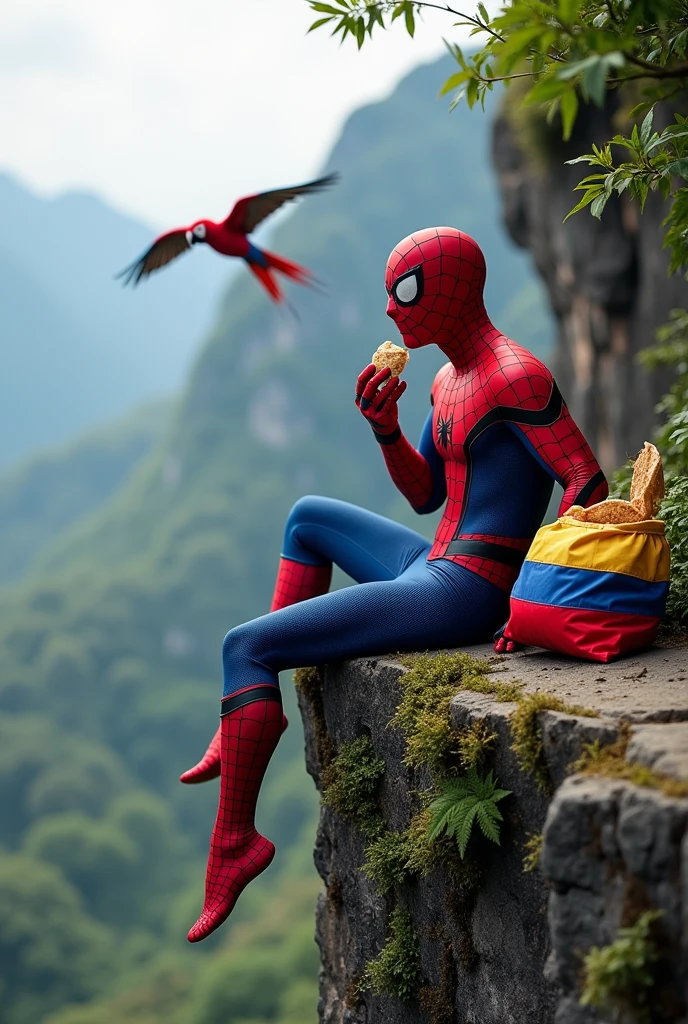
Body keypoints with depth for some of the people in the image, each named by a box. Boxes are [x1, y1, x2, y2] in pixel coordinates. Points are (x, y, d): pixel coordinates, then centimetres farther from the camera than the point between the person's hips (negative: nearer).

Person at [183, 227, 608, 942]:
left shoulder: (515, 377, -17)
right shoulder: (449, 382, 13)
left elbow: (589, 484, -20)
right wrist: (385, 427, 2)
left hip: (460, 595, -10)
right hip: (436, 565, 10)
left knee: (242, 646, -6)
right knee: (308, 517, 29)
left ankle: (233, 838, 3)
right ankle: (250, 709, 23)